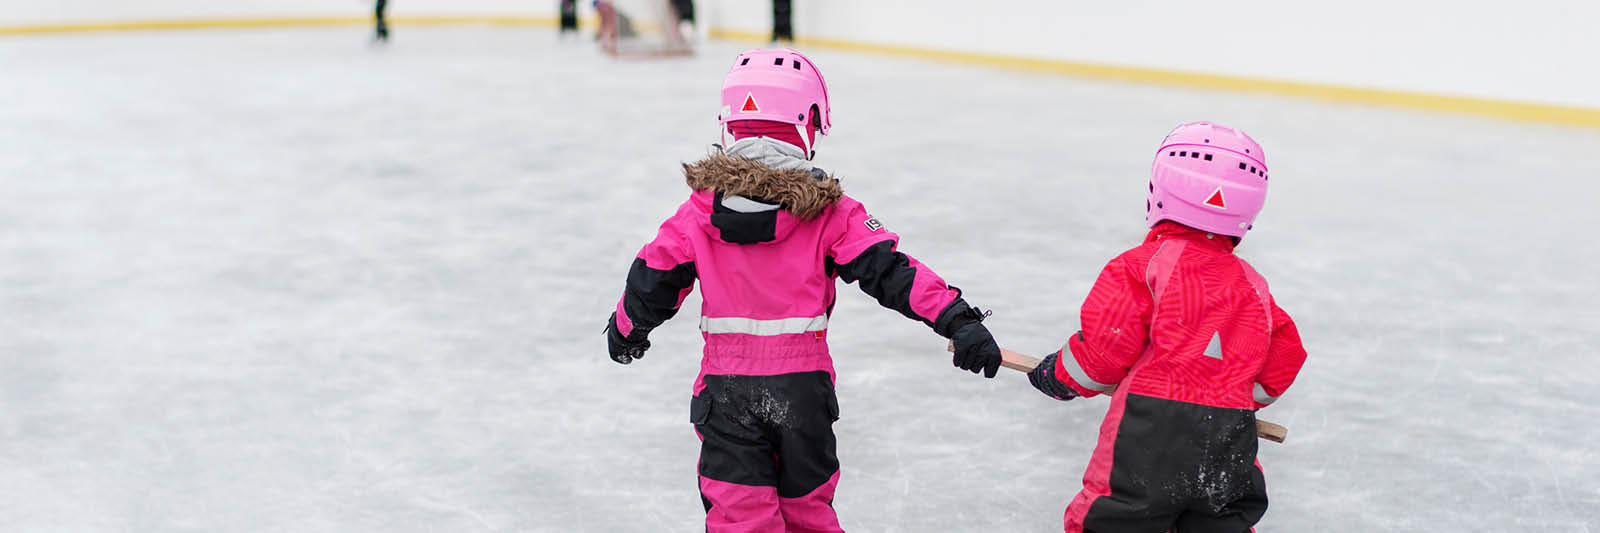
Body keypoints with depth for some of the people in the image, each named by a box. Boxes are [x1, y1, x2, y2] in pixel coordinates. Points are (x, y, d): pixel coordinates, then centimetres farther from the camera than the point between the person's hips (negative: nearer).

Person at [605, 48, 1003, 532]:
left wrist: (626, 330, 24)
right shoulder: (829, 212, -7)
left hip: (727, 387, 0)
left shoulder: (701, 208, -2)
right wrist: (959, 320, -17)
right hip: (803, 386, 0)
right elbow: (888, 271, -15)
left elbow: (654, 280, 5)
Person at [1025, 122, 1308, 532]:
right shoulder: (1252, 284, 14)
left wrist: (1061, 377, 11)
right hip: (1229, 448, 5)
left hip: (1150, 434, -5)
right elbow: (1284, 359, 18)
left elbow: (1106, 344, -8)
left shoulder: (1142, 265, -4)